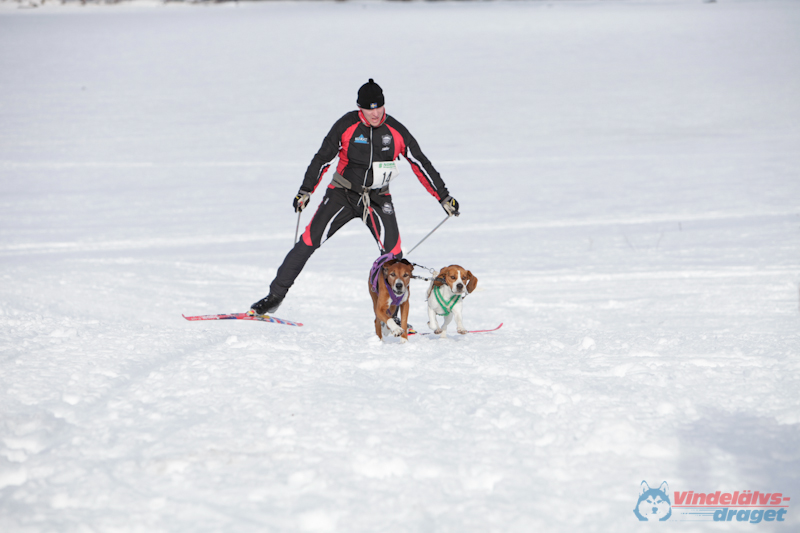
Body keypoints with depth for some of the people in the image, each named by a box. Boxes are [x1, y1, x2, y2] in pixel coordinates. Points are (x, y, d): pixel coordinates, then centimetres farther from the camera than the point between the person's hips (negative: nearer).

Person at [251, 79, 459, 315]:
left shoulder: (396, 131, -8)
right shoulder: (347, 125, -12)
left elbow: (421, 165, 0)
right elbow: (322, 158, -4)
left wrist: (444, 196, 1)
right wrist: (305, 191, -7)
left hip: (378, 199, 1)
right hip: (343, 194, -1)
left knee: (392, 253, -16)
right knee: (308, 242, -8)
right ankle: (276, 295, 3)